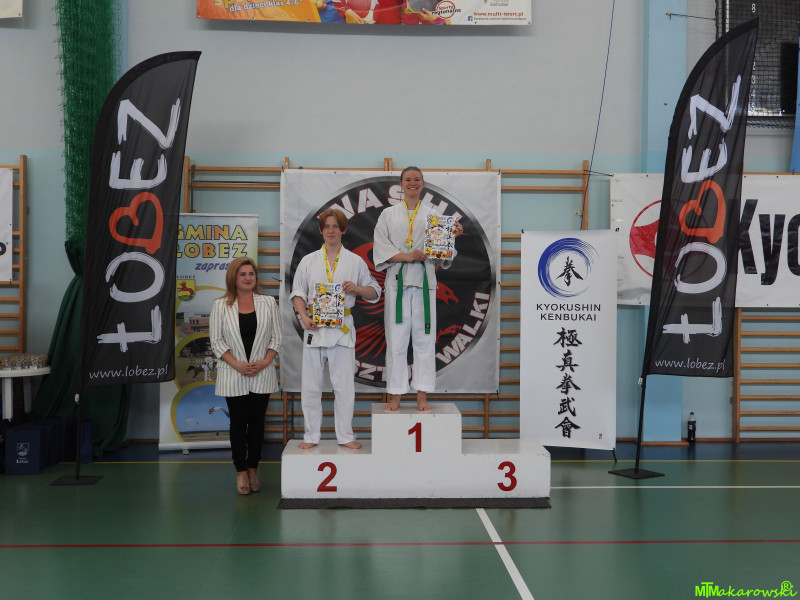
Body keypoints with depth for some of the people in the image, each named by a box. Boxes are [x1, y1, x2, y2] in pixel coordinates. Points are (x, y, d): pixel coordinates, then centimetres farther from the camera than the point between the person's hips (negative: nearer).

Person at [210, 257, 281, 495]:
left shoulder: (268, 302, 5)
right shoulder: (221, 305, 1)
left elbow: (276, 336, 5)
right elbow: (216, 340, -2)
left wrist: (265, 361, -10)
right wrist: (237, 364, -13)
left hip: (262, 375, 1)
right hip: (233, 376, -1)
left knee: (257, 422, 6)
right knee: (238, 423, 3)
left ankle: (253, 469, 18)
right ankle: (241, 471, 12)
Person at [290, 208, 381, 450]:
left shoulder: (355, 262, 7)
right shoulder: (308, 261, 10)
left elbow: (374, 292, 10)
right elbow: (298, 293, 6)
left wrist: (357, 288, -10)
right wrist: (304, 316, -10)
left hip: (342, 329, -1)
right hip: (315, 328, 1)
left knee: (344, 385, 1)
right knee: (311, 385, 4)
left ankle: (345, 435, 12)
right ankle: (311, 435, 15)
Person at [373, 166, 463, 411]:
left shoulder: (432, 214, 12)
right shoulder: (388, 214, 10)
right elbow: (380, 247, 1)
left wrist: (452, 236, -15)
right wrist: (406, 256, -13)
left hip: (424, 280, 1)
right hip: (397, 280, -1)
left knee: (424, 337, 0)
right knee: (396, 338, -1)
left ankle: (422, 396, 7)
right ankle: (395, 396, 6)